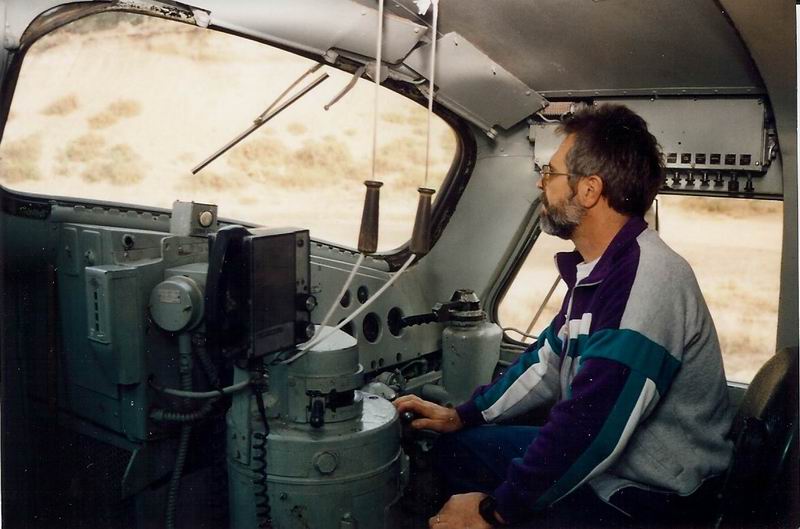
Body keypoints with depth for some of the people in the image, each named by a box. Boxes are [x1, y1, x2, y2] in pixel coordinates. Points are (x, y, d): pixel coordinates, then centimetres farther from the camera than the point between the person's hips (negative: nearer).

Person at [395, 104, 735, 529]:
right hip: (600, 460, 9)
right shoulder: (598, 270, 5)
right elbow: (550, 360, 15)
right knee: (456, 447, 10)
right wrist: (463, 415, 10)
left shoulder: (647, 279, -28)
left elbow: (592, 426, -30)